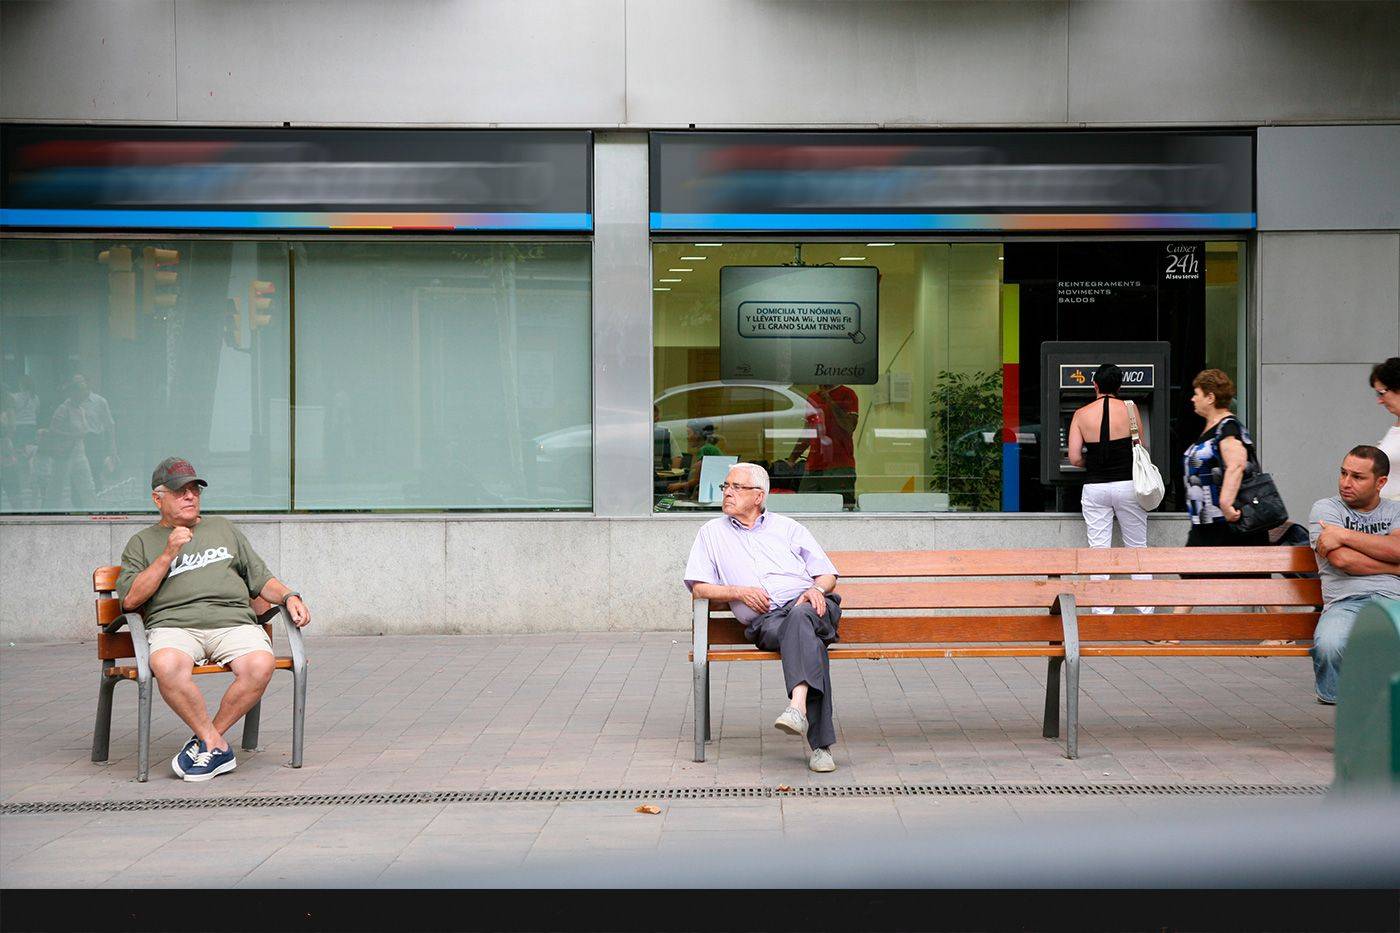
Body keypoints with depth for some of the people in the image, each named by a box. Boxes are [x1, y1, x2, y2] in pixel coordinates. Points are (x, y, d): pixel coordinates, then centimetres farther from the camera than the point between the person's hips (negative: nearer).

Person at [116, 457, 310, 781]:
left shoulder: (223, 528, 29)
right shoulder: (142, 542, 20)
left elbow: (261, 578, 27)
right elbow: (129, 599, 5)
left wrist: (289, 597, 6)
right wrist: (168, 555, 0)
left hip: (233, 620, 2)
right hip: (173, 624, -2)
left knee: (260, 665, -33)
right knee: (167, 666, -38)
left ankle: (207, 739, -15)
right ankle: (218, 748, -23)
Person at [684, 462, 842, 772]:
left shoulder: (787, 527, 25)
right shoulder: (712, 532, 24)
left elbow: (828, 575, 21)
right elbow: (699, 587, 14)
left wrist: (816, 589, -3)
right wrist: (738, 592, -3)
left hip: (807, 604, 1)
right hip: (764, 620, -1)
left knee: (800, 618, -39)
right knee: (808, 641, -36)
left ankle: (798, 706, -60)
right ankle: (821, 744, -46)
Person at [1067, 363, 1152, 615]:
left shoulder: (1081, 415, -1)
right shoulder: (1130, 410, -2)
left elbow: (1075, 458, -4)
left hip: (1094, 488, 1)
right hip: (1127, 485, 0)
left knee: (1098, 552, 5)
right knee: (1137, 549, 10)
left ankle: (1102, 611, 5)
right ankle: (1145, 608, 11)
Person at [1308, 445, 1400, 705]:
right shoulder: (1325, 508, 14)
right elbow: (1342, 560, -3)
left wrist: (1345, 535, -6)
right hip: (1346, 603, -2)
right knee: (1328, 646, -37)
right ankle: (1334, 694, -1)